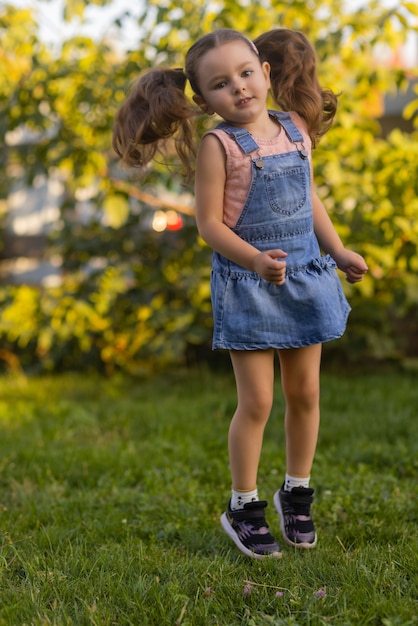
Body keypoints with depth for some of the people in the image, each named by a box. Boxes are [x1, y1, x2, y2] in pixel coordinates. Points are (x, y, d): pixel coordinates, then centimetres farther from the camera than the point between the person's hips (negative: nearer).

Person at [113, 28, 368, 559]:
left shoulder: (297, 129, 5)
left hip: (304, 277, 5)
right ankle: (242, 508, 16)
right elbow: (209, 222, -13)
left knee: (305, 393, 11)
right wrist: (255, 260, -26)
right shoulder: (218, 146, -11)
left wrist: (338, 252, 11)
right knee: (257, 401, -1)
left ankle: (296, 494, 30)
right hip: (247, 285, -5)